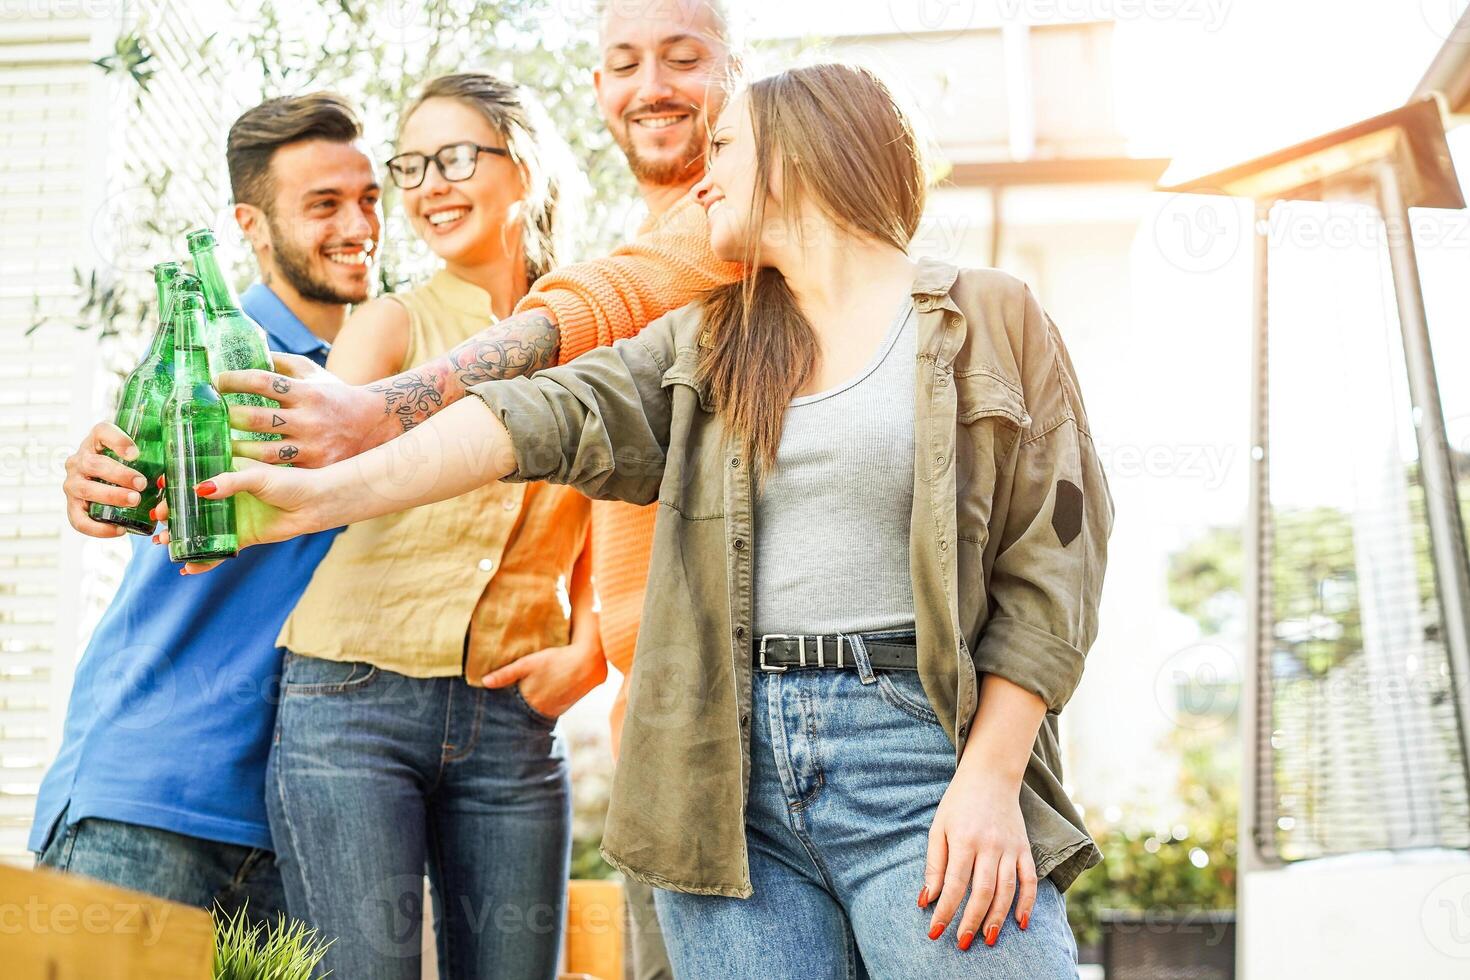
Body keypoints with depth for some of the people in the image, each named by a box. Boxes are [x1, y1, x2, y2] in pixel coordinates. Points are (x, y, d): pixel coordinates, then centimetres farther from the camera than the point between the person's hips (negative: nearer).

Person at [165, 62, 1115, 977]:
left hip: (923, 757, -3)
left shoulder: (988, 318, 5)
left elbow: (1051, 564, 0)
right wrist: (331, 490, -14)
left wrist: (993, 778, -10)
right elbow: (546, 414, 0)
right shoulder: (700, 344, 16)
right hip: (732, 768, 3)